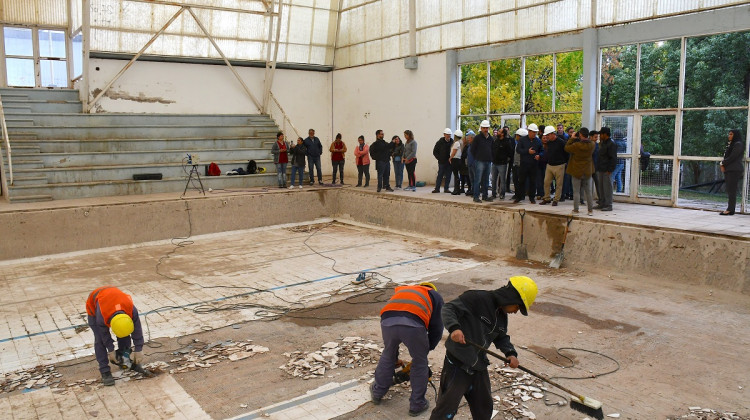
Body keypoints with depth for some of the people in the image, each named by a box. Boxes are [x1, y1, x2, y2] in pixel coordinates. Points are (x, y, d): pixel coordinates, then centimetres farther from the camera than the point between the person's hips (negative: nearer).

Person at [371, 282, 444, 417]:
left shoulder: (401, 291, 42)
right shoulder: (435, 296, 32)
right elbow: (437, 328, 22)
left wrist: (395, 357, 52)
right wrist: (427, 349, 37)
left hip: (387, 321, 4)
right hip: (413, 324, -3)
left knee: (388, 355, 29)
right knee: (420, 362, 20)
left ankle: (377, 392, 46)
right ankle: (417, 404, 30)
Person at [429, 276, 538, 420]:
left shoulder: (502, 316, 9)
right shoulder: (477, 298, -18)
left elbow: (501, 338, 20)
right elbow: (449, 308, -21)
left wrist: (510, 353, 0)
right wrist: (454, 327, -39)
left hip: (479, 367, 8)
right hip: (457, 365, -8)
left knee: (484, 408, 22)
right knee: (446, 408, -1)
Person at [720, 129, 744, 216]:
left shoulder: (738, 144, -8)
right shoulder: (731, 144, 21)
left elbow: (732, 157, -16)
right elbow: (726, 156, 19)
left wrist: (723, 164, -5)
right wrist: (723, 164, 1)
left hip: (734, 170, -9)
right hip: (728, 170, 9)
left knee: (732, 190, -10)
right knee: (729, 190, 7)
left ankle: (731, 209, -10)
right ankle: (730, 208, 8)